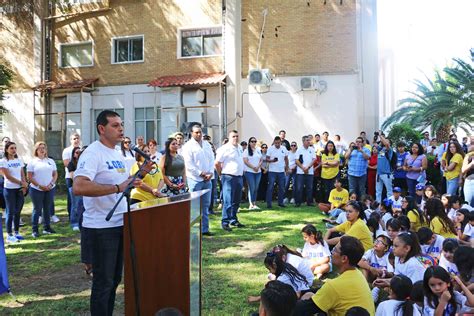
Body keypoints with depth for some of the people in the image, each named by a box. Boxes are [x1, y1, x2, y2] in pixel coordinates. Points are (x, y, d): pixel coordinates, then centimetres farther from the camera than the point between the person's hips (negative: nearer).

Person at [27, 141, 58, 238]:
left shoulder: (50, 161, 9)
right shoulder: (32, 162, 0)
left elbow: (55, 174, 8)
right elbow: (30, 177, -5)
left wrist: (51, 184, -7)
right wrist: (39, 186, -13)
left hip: (50, 189, 3)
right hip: (36, 189, -3)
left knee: (47, 209, 9)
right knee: (37, 209, 1)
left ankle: (46, 228, 18)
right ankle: (35, 230, 7)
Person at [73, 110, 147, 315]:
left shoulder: (118, 153, 12)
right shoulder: (93, 153, -17)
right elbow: (78, 187, -32)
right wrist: (117, 187, -32)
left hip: (120, 223, 9)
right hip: (101, 227, -9)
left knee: (115, 279, 19)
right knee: (103, 282, 2)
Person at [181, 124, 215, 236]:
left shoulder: (207, 145, 13)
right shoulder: (188, 146, -6)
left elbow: (211, 159, 12)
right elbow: (188, 164, -12)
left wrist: (211, 173, -3)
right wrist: (201, 173, -12)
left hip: (207, 179, 6)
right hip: (195, 179, -6)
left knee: (206, 205, 10)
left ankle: (205, 229, 18)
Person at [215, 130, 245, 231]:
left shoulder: (239, 148, 13)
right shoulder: (225, 149, -11)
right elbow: (217, 164, -10)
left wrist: (241, 173, 16)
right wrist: (222, 175, 0)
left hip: (239, 177, 7)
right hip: (229, 178, -7)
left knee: (236, 201, 14)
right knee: (228, 201, -6)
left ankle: (233, 220, 26)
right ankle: (225, 222, 1)